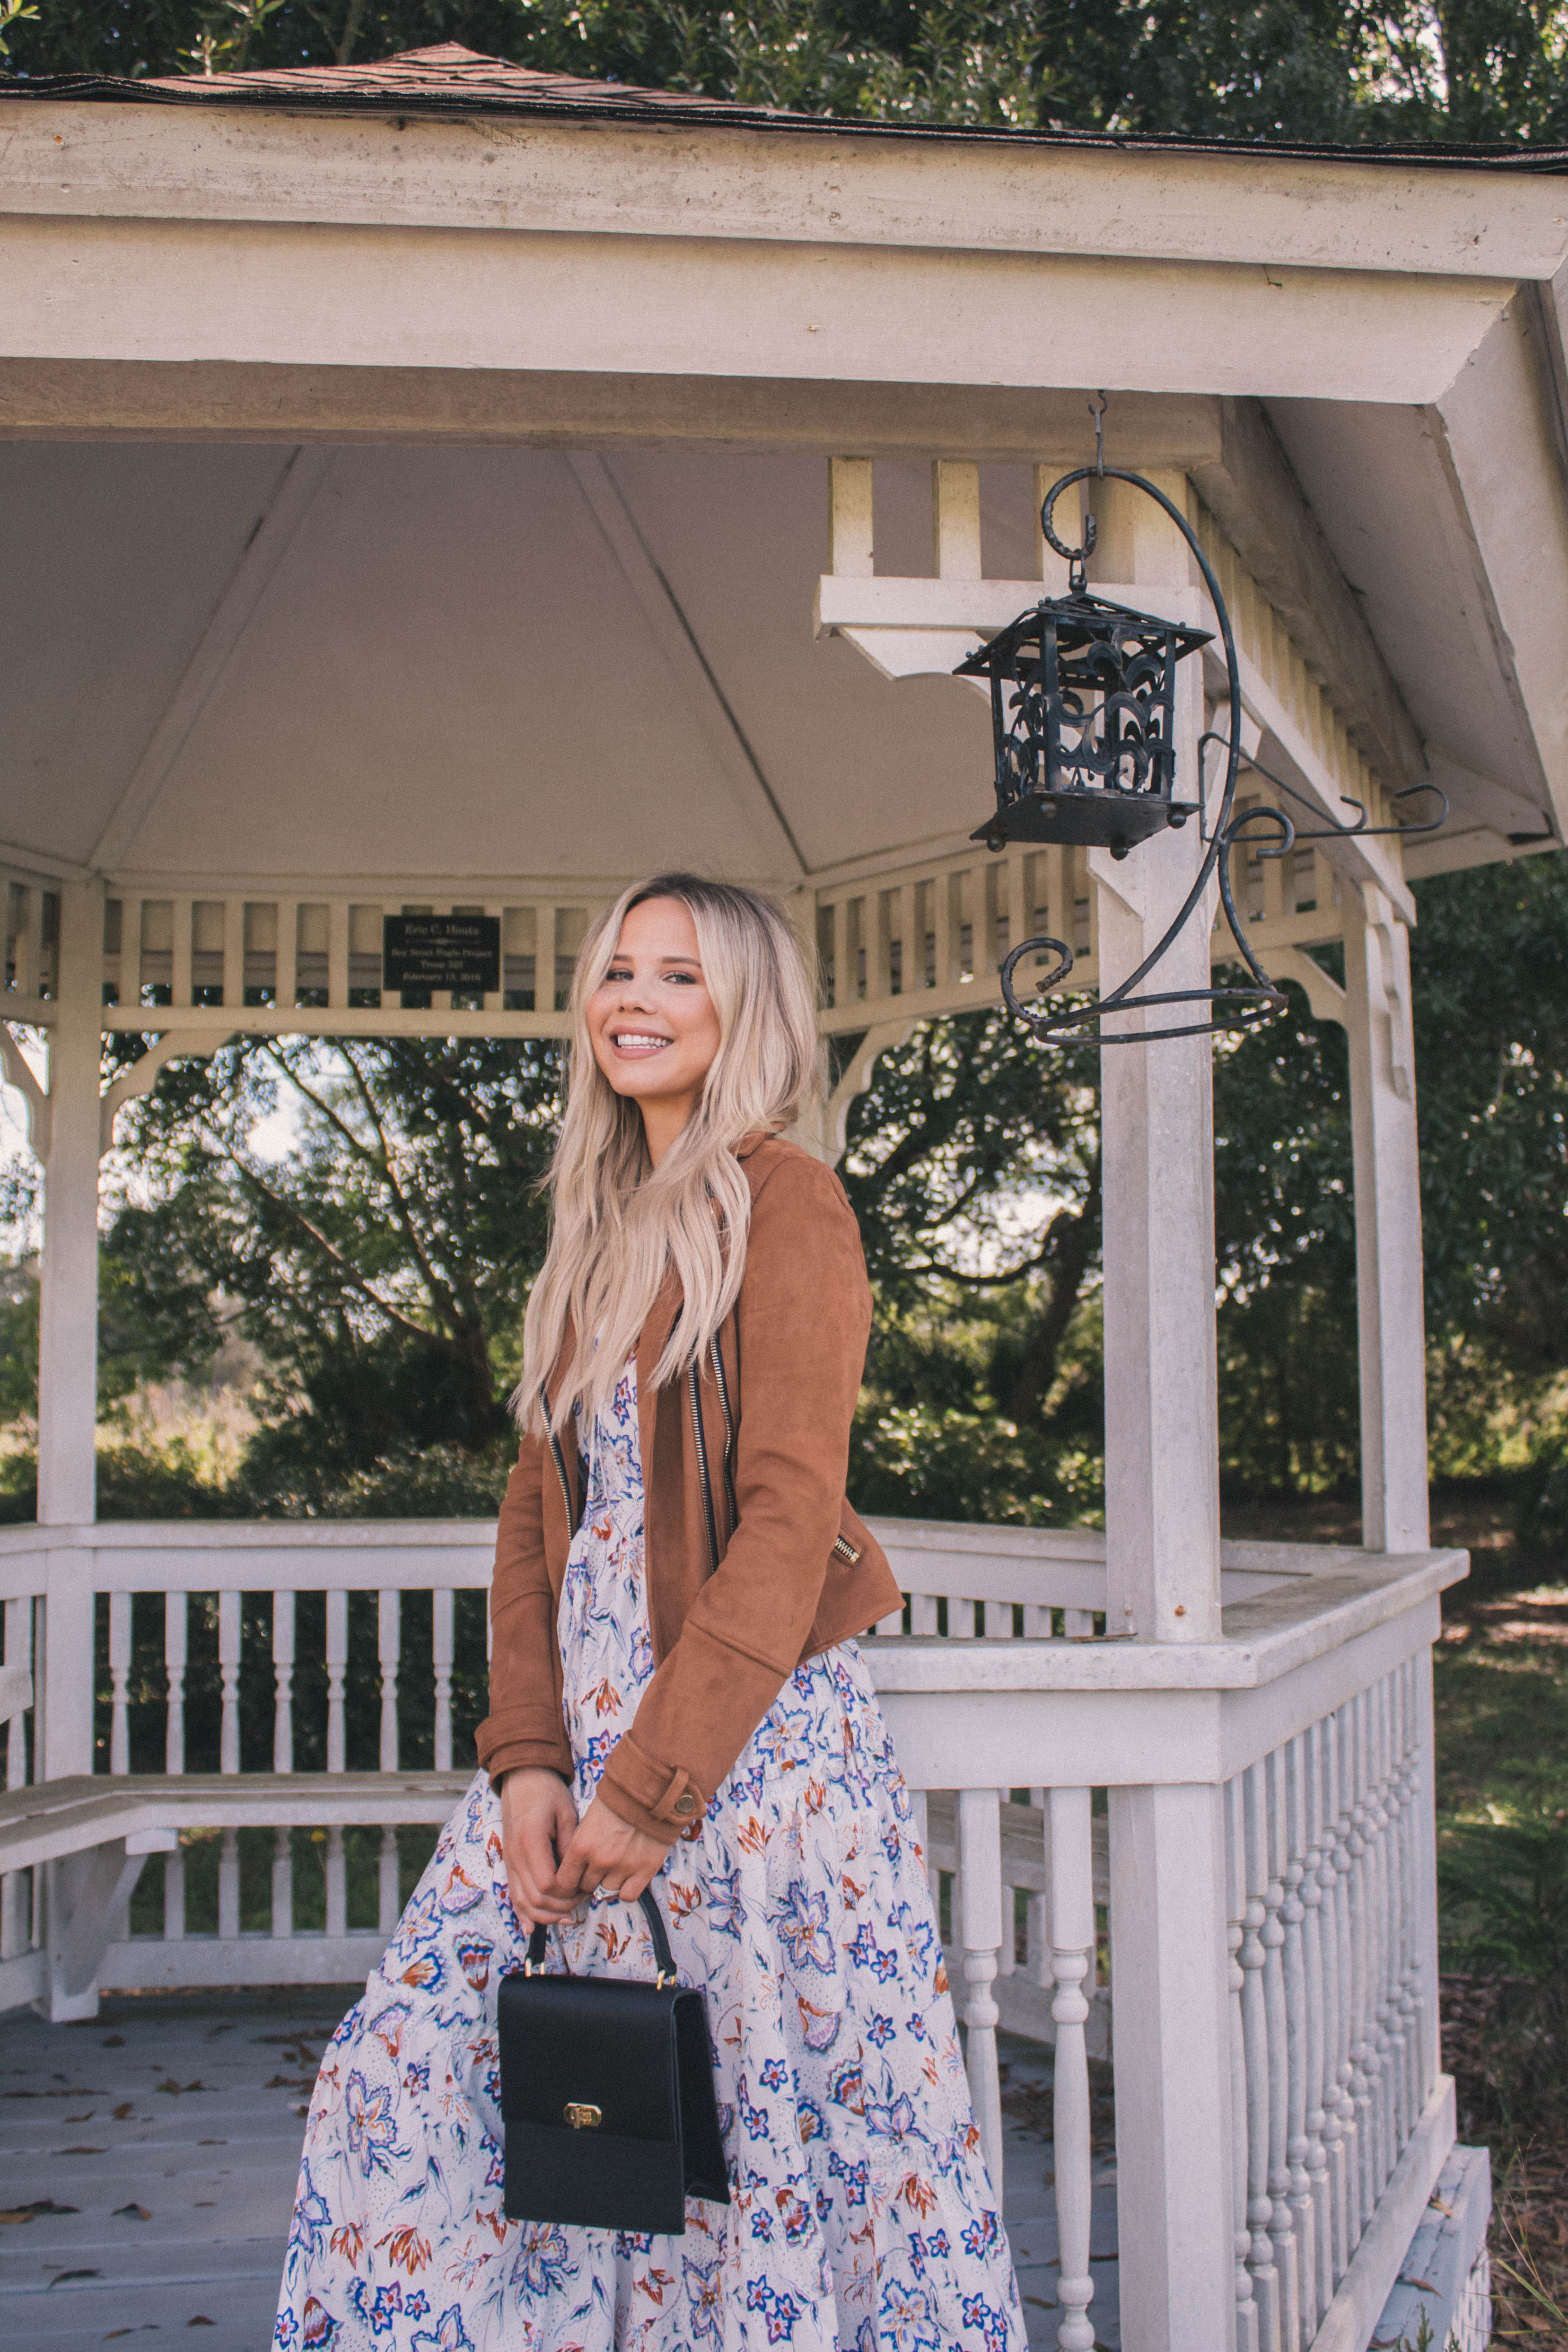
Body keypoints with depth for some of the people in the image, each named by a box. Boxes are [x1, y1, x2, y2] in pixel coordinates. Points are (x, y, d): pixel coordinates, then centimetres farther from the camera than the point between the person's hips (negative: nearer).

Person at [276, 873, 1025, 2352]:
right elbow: (538, 1510, 11)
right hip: (584, 1717, 7)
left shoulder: (783, 1200, -6)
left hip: (752, 1729, -7)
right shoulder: (597, 1228, 16)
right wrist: (526, 1756, -2)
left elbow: (788, 1522, -14)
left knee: (768, 2112, 2)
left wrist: (650, 1783, -16)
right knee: (403, 2064, 4)